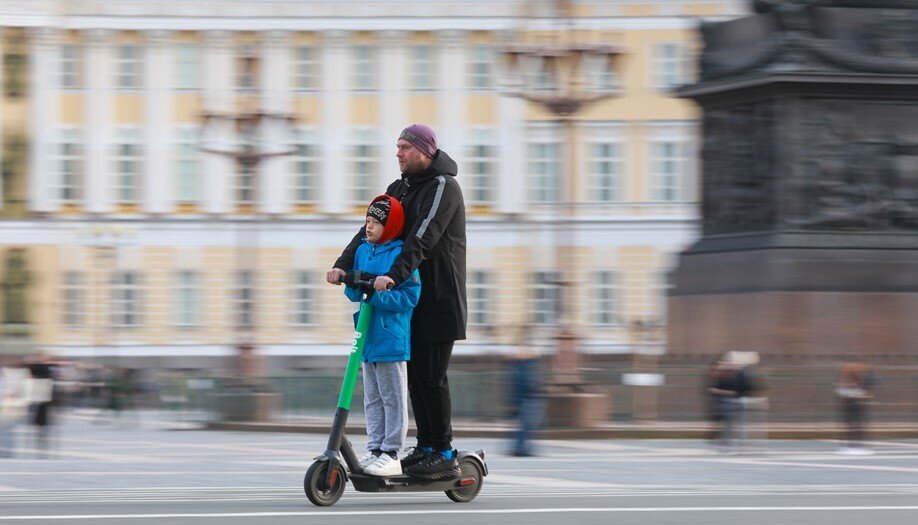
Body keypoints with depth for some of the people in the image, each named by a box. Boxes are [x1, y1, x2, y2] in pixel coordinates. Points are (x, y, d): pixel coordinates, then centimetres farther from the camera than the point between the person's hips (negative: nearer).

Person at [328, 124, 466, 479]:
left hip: (439, 299, -8)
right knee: (415, 374, 9)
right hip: (412, 296, 8)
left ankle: (444, 456, -2)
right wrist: (343, 264, -9)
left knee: (431, 377, -8)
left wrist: (394, 275, -36)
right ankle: (426, 447, 15)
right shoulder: (400, 188, 16)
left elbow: (423, 237, -24)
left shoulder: (443, 187, -11)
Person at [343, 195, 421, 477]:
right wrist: (352, 284, -6)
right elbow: (353, 293, 17)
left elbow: (410, 297, -14)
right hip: (368, 337, 7)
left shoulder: (401, 255, -11)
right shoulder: (362, 251, 11)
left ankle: (391, 453, 2)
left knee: (393, 399, -1)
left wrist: (378, 295, -21)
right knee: (372, 400, 11)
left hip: (391, 339, -7)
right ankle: (374, 450, 17)